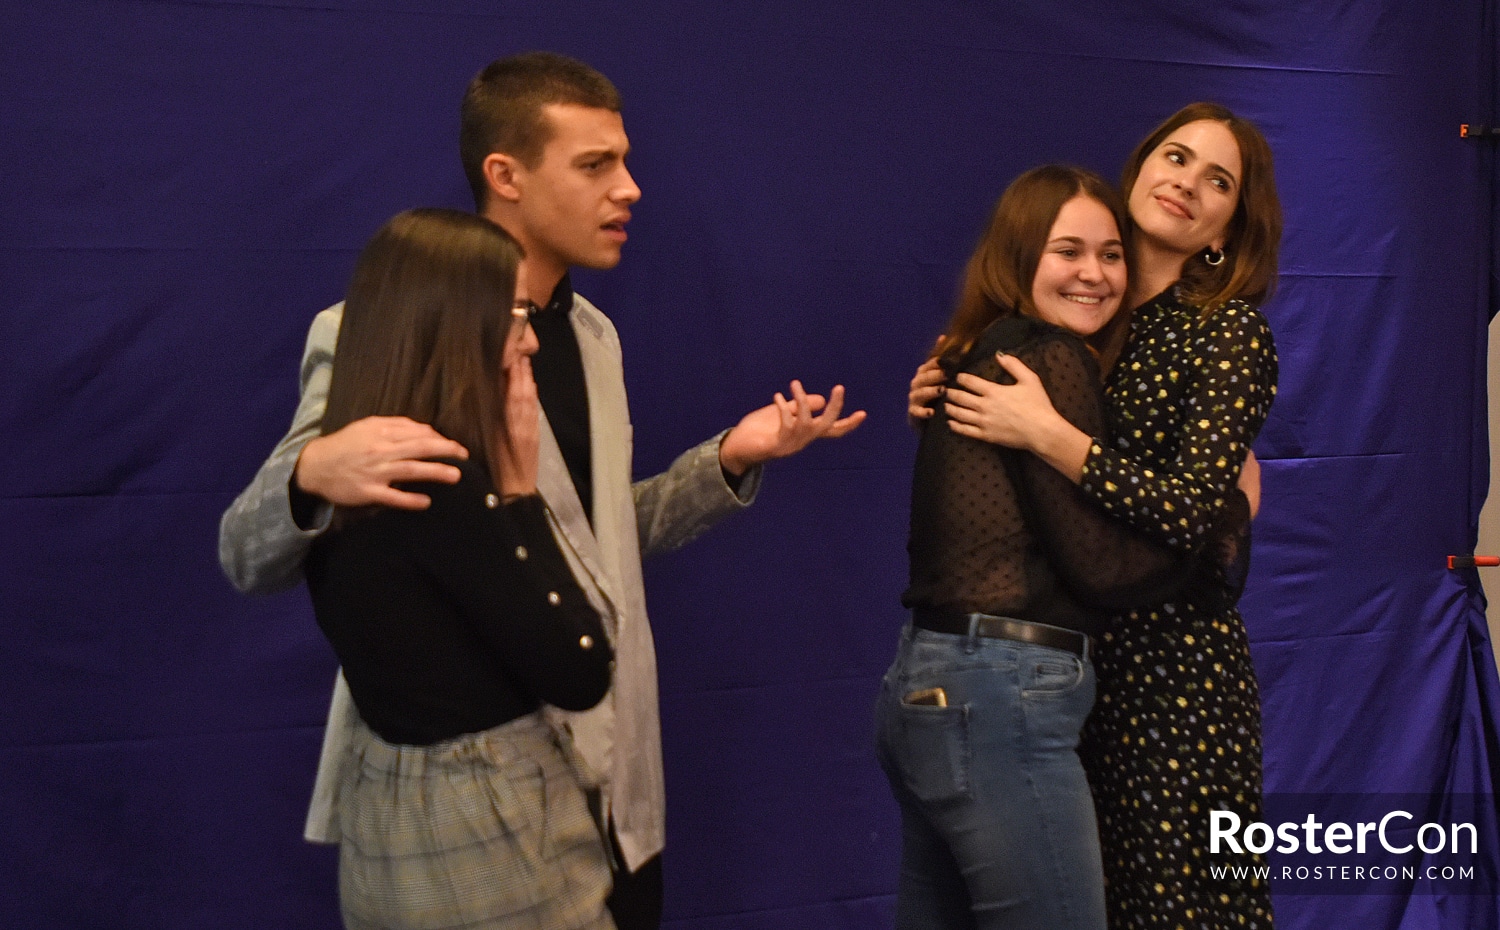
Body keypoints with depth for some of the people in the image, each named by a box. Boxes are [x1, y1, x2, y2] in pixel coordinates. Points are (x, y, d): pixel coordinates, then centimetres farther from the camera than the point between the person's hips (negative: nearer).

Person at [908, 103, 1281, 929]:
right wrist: (945, 413, -4)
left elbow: (1193, 510, -19)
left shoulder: (1229, 332, -7)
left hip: (1173, 667, -5)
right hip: (1074, 653, 5)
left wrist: (1047, 433, -24)